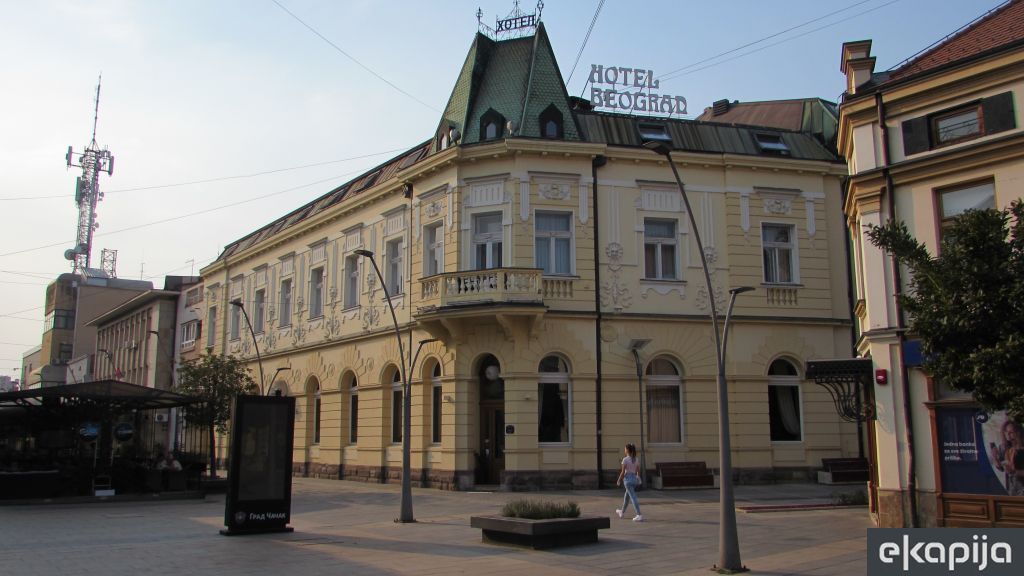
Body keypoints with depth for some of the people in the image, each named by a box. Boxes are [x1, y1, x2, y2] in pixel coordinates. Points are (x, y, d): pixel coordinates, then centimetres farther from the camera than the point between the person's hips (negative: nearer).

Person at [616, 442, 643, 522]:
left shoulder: (625, 459, -11)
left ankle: (639, 515, -16)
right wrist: (638, 480, 20)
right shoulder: (636, 460, 7)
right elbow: (638, 471, 10)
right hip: (635, 479, 7)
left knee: (633, 497, -9)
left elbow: (623, 472, -11)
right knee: (627, 496, 23)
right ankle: (622, 512, 39)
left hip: (628, 479, -7)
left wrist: (619, 481, -1)